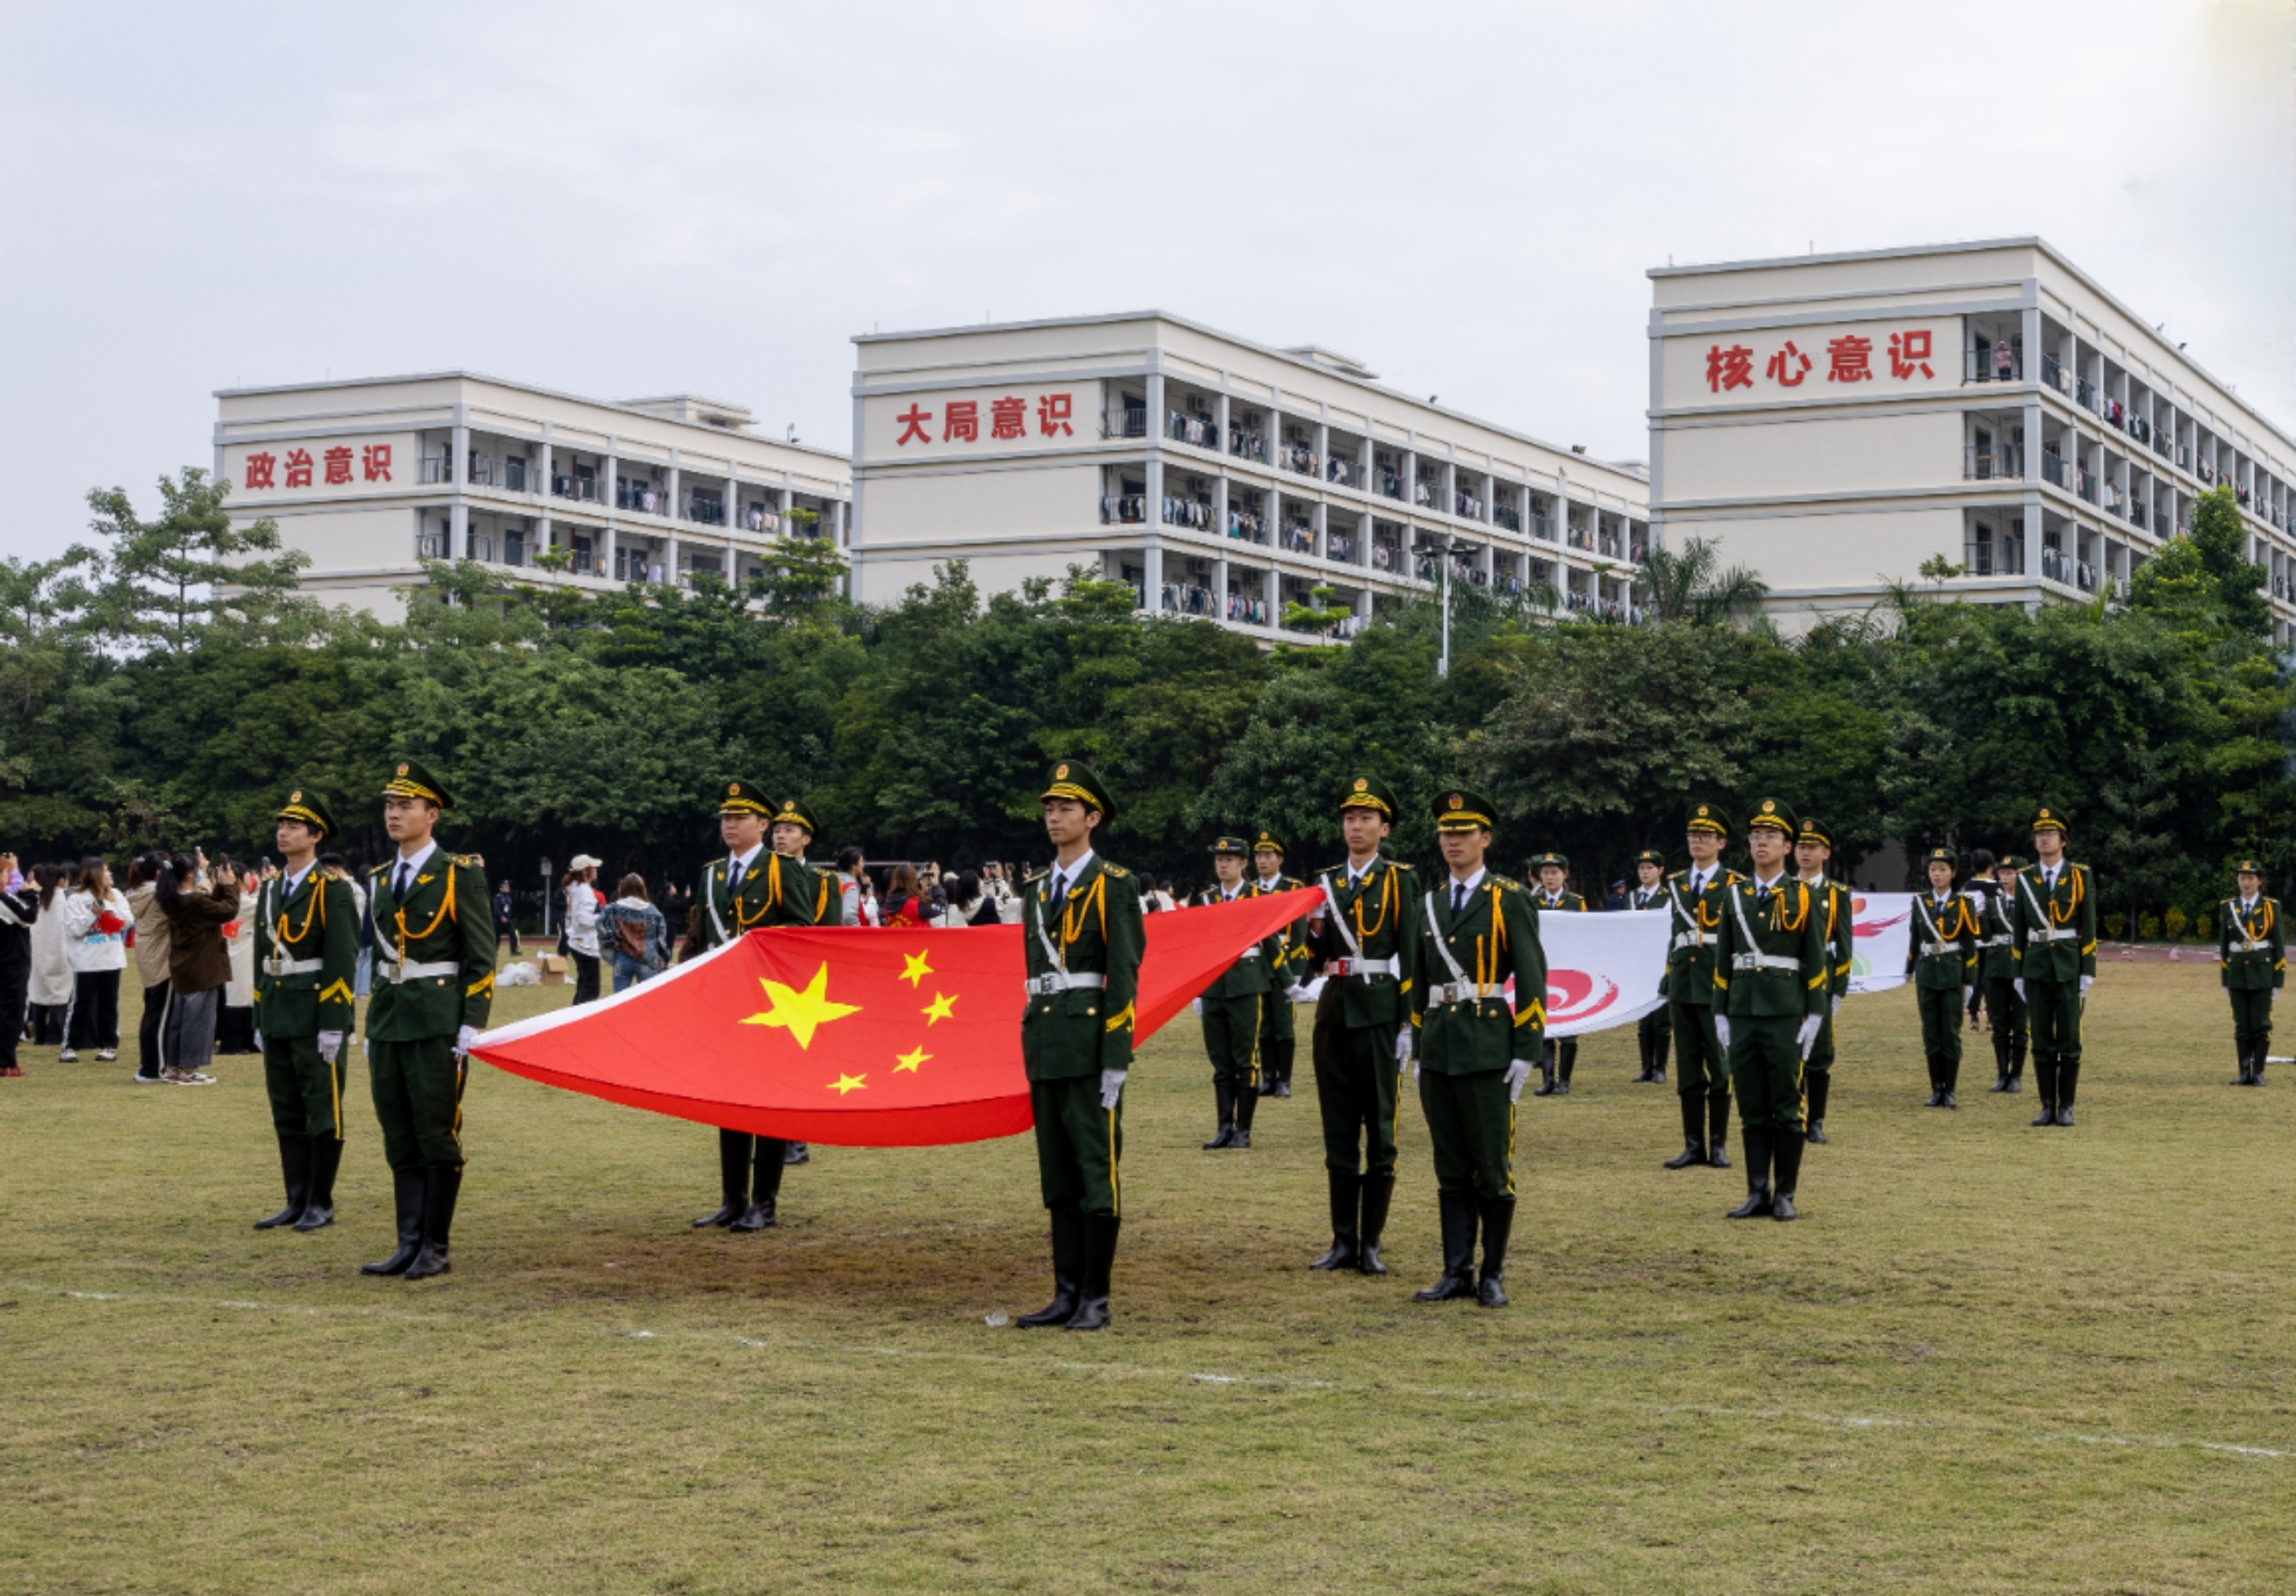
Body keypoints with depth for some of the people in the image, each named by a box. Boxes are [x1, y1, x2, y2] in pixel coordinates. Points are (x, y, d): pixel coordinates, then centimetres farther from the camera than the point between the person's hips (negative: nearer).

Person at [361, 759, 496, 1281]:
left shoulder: (461, 876, -5)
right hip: (388, 1025, 6)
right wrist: (374, 1028, 18)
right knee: (400, 1142, 8)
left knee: (437, 1139, -2)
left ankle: (436, 1248, 5)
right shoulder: (380, 880, 14)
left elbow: (482, 960, -7)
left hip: (438, 1026, -6)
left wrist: (470, 1030, -13)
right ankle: (410, 1244, 13)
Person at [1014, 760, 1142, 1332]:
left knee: (1096, 1171, -3)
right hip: (1043, 1041, 7)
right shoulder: (1037, 891, 16)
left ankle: (1096, 1299, 1)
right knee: (1057, 1173, 9)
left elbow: (1123, 976, -10)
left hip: (1091, 1038, -7)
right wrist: (1030, 1049, 16)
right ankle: (1067, 1293, 14)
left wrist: (1116, 1059, -15)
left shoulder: (1114, 885, -4)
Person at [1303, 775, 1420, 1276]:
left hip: (1379, 1014, -5)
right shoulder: (1328, 882, 13)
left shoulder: (1398, 880, -1)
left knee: (1380, 1132, 0)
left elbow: (1409, 954, -5)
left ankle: (1372, 1243, 6)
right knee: (1338, 1132, 7)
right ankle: (1344, 1241, 12)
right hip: (1334, 1012, 5)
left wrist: (1406, 1025, -11)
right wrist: (1314, 927, -6)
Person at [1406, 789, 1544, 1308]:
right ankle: (1457, 1272, 13)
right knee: (1451, 1170, 8)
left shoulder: (1510, 901, -3)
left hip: (1487, 1049, -5)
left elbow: (1531, 980, -6)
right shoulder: (1428, 905, 14)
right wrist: (1419, 1050, 15)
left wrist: (1525, 1054, -11)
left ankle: (1493, 1275, 8)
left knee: (1491, 1168, -1)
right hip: (1438, 1048, 5)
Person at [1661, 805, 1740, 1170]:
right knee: (1688, 1070, 6)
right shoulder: (1675, 885, 13)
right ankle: (1694, 1145, 11)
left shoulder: (1734, 885, -1)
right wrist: (1669, 986, 11)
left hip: (1718, 987, -4)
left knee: (1720, 1067, 2)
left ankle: (1717, 1145, 9)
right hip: (1682, 986, 4)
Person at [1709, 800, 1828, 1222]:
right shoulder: (1733, 895, 9)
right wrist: (1721, 1014, 7)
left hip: (1786, 1017, -3)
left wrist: (1815, 1017, -8)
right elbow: (1723, 960, 11)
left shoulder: (1803, 898, 0)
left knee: (1787, 1108, 1)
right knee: (1752, 1109, 6)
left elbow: (1816, 962, -1)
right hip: (1743, 1015, 3)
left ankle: (1786, 1195, 7)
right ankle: (1758, 1192, 11)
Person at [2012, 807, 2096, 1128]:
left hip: (2069, 969, -2)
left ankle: (2066, 1107, 7)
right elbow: (2020, 929, 9)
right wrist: (2018, 975, 6)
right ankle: (2048, 1107, 9)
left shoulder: (2080, 876, -1)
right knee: (2041, 1041, 4)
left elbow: (2089, 928, -2)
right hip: (2036, 969, 2)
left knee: (2069, 1041, 1)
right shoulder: (2025, 879, 6)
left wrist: (2087, 973, -7)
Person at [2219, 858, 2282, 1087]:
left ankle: (2259, 1073, 6)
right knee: (2242, 1027, 4)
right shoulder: (2228, 908, 7)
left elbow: (2280, 946, 0)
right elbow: (2223, 945, 11)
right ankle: (2245, 1074, 8)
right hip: (2237, 974, 2)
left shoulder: (2271, 907, 0)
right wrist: (2225, 980, 8)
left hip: (2263, 974, -2)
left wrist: (2278, 982, -4)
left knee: (2261, 1025, -1)